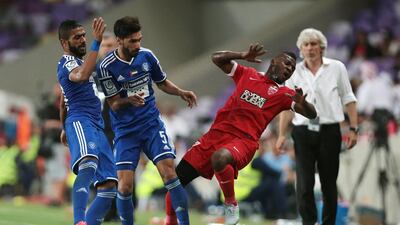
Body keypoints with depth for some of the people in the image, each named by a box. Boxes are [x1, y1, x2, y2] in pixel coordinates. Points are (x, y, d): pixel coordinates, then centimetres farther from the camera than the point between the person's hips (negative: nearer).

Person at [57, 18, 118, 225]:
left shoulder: (75, 62, 27)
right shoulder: (68, 62, -5)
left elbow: (63, 102, 40)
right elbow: (82, 75, -31)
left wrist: (65, 128, 51)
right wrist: (97, 42, -33)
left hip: (96, 128, 11)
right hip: (80, 122, -11)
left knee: (109, 185, 1)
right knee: (88, 165, -37)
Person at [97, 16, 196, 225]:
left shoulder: (146, 55, -1)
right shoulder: (107, 66, -12)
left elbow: (163, 83, 15)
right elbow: (114, 104, -7)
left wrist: (181, 92, -4)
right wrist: (129, 100, -29)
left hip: (152, 124, 2)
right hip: (126, 130, -2)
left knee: (169, 174, -14)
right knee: (124, 186, -11)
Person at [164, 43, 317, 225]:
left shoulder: (283, 94, 9)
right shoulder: (247, 74, 17)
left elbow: (311, 114, 2)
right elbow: (217, 58, 17)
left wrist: (301, 102, -20)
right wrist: (244, 56, 3)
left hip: (243, 142, -4)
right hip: (216, 134, 4)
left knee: (219, 157, -40)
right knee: (176, 180, -2)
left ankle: (231, 204, -16)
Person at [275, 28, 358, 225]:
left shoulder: (336, 68, 2)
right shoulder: (294, 72, 5)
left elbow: (348, 100, 4)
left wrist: (353, 129, -2)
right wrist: (281, 135, 3)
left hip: (329, 132, 0)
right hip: (303, 133, 1)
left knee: (329, 183, 6)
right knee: (304, 183, -9)